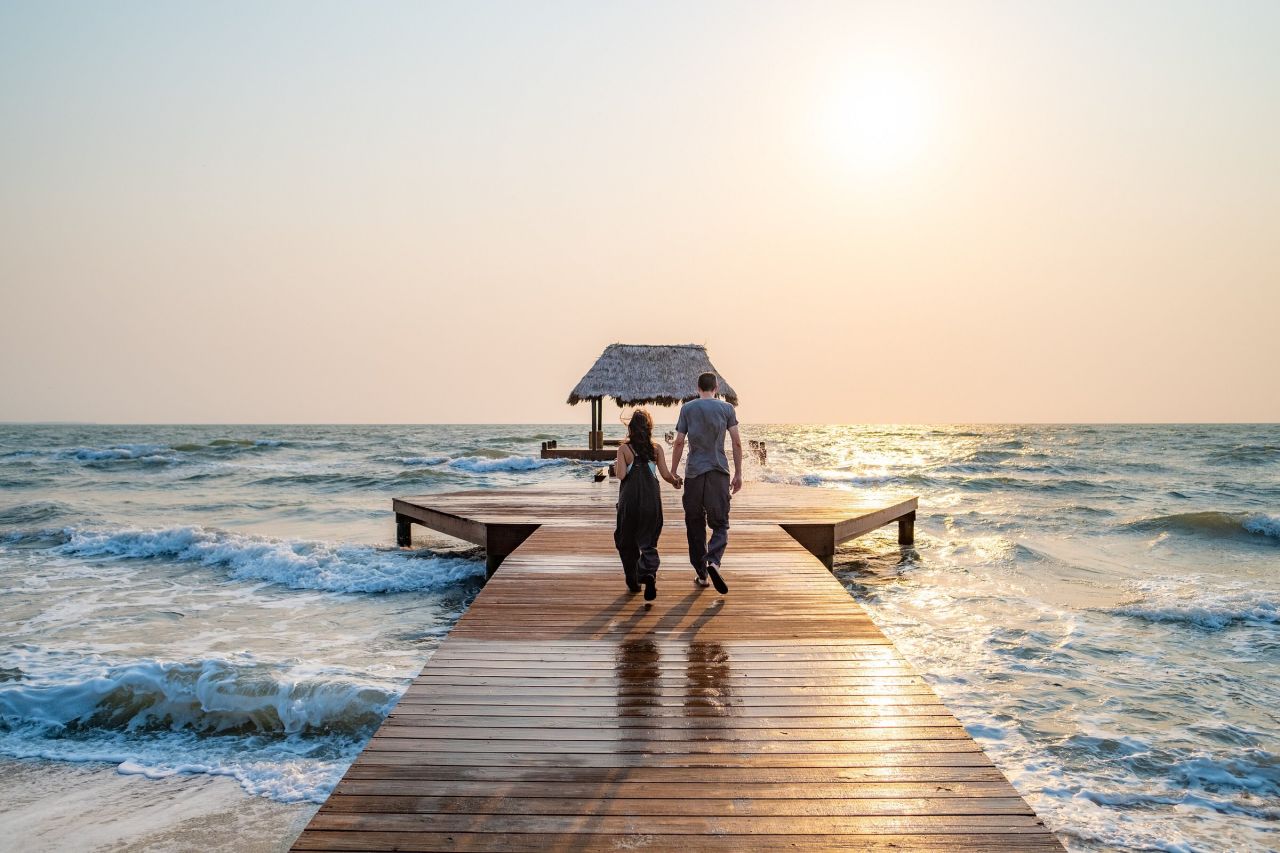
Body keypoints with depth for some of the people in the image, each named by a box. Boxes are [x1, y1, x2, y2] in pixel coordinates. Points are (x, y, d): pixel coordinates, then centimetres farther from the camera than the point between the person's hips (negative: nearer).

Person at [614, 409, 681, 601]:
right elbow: (665, 474, -1)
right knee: (648, 542, 5)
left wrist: (616, 466, 11)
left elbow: (621, 475, -10)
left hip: (629, 500, -1)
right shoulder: (657, 449, 4)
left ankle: (633, 582, 19)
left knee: (626, 542, 16)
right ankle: (649, 573, -23)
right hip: (651, 499, 1)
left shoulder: (624, 448, -1)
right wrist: (676, 481, 19)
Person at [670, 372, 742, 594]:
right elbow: (737, 443, 0)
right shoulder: (727, 408, 4)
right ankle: (713, 562, -22)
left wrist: (673, 472, 7)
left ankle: (701, 573, 12)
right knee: (720, 524, 3)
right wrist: (738, 474, 6)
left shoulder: (687, 408, 4)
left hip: (694, 472, 1)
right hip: (719, 472, 0)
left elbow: (679, 443, 0)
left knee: (695, 524, 10)